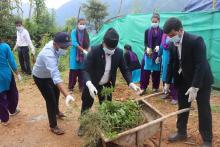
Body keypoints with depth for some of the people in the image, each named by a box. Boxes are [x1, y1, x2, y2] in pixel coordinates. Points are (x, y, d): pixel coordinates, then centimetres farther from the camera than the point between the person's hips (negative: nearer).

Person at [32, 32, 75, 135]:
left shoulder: (54, 45, -18)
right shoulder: (49, 54, -44)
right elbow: (56, 76, -56)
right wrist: (67, 95, -65)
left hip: (49, 74, 9)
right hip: (40, 77, -9)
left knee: (56, 93, 25)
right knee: (50, 100, -4)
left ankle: (56, 112, 52)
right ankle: (53, 126, 15)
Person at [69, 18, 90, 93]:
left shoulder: (86, 33, 6)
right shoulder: (74, 32, -7)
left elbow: (87, 44, 6)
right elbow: (74, 43, -17)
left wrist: (87, 51, -12)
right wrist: (83, 50, -26)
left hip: (83, 55, 4)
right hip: (75, 54, -3)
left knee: (82, 71, 7)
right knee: (73, 71, -3)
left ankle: (81, 87, 19)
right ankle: (71, 87, 7)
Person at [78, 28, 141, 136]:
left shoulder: (119, 52, -15)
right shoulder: (94, 51, -26)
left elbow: (124, 69, -7)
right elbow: (86, 70, -30)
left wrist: (131, 83, -22)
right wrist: (89, 84, -48)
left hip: (106, 85, 3)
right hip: (92, 84, -3)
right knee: (86, 106, 13)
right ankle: (83, 125, 36)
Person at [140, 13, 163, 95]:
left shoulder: (162, 32, 3)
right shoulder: (147, 31, 6)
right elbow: (145, 42, 3)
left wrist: (159, 47, -18)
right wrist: (147, 48, -16)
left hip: (157, 54, 0)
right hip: (148, 53, 0)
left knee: (156, 71, 8)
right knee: (145, 71, -3)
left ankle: (155, 87, 22)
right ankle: (143, 88, 4)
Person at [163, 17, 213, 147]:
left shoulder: (196, 40, -23)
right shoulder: (173, 44, -3)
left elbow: (200, 65, -27)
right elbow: (171, 64, 5)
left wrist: (195, 87, -30)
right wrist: (168, 82, 5)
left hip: (201, 81, -6)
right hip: (183, 81, 6)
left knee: (204, 111, 4)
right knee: (182, 108, 14)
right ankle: (182, 133, 31)